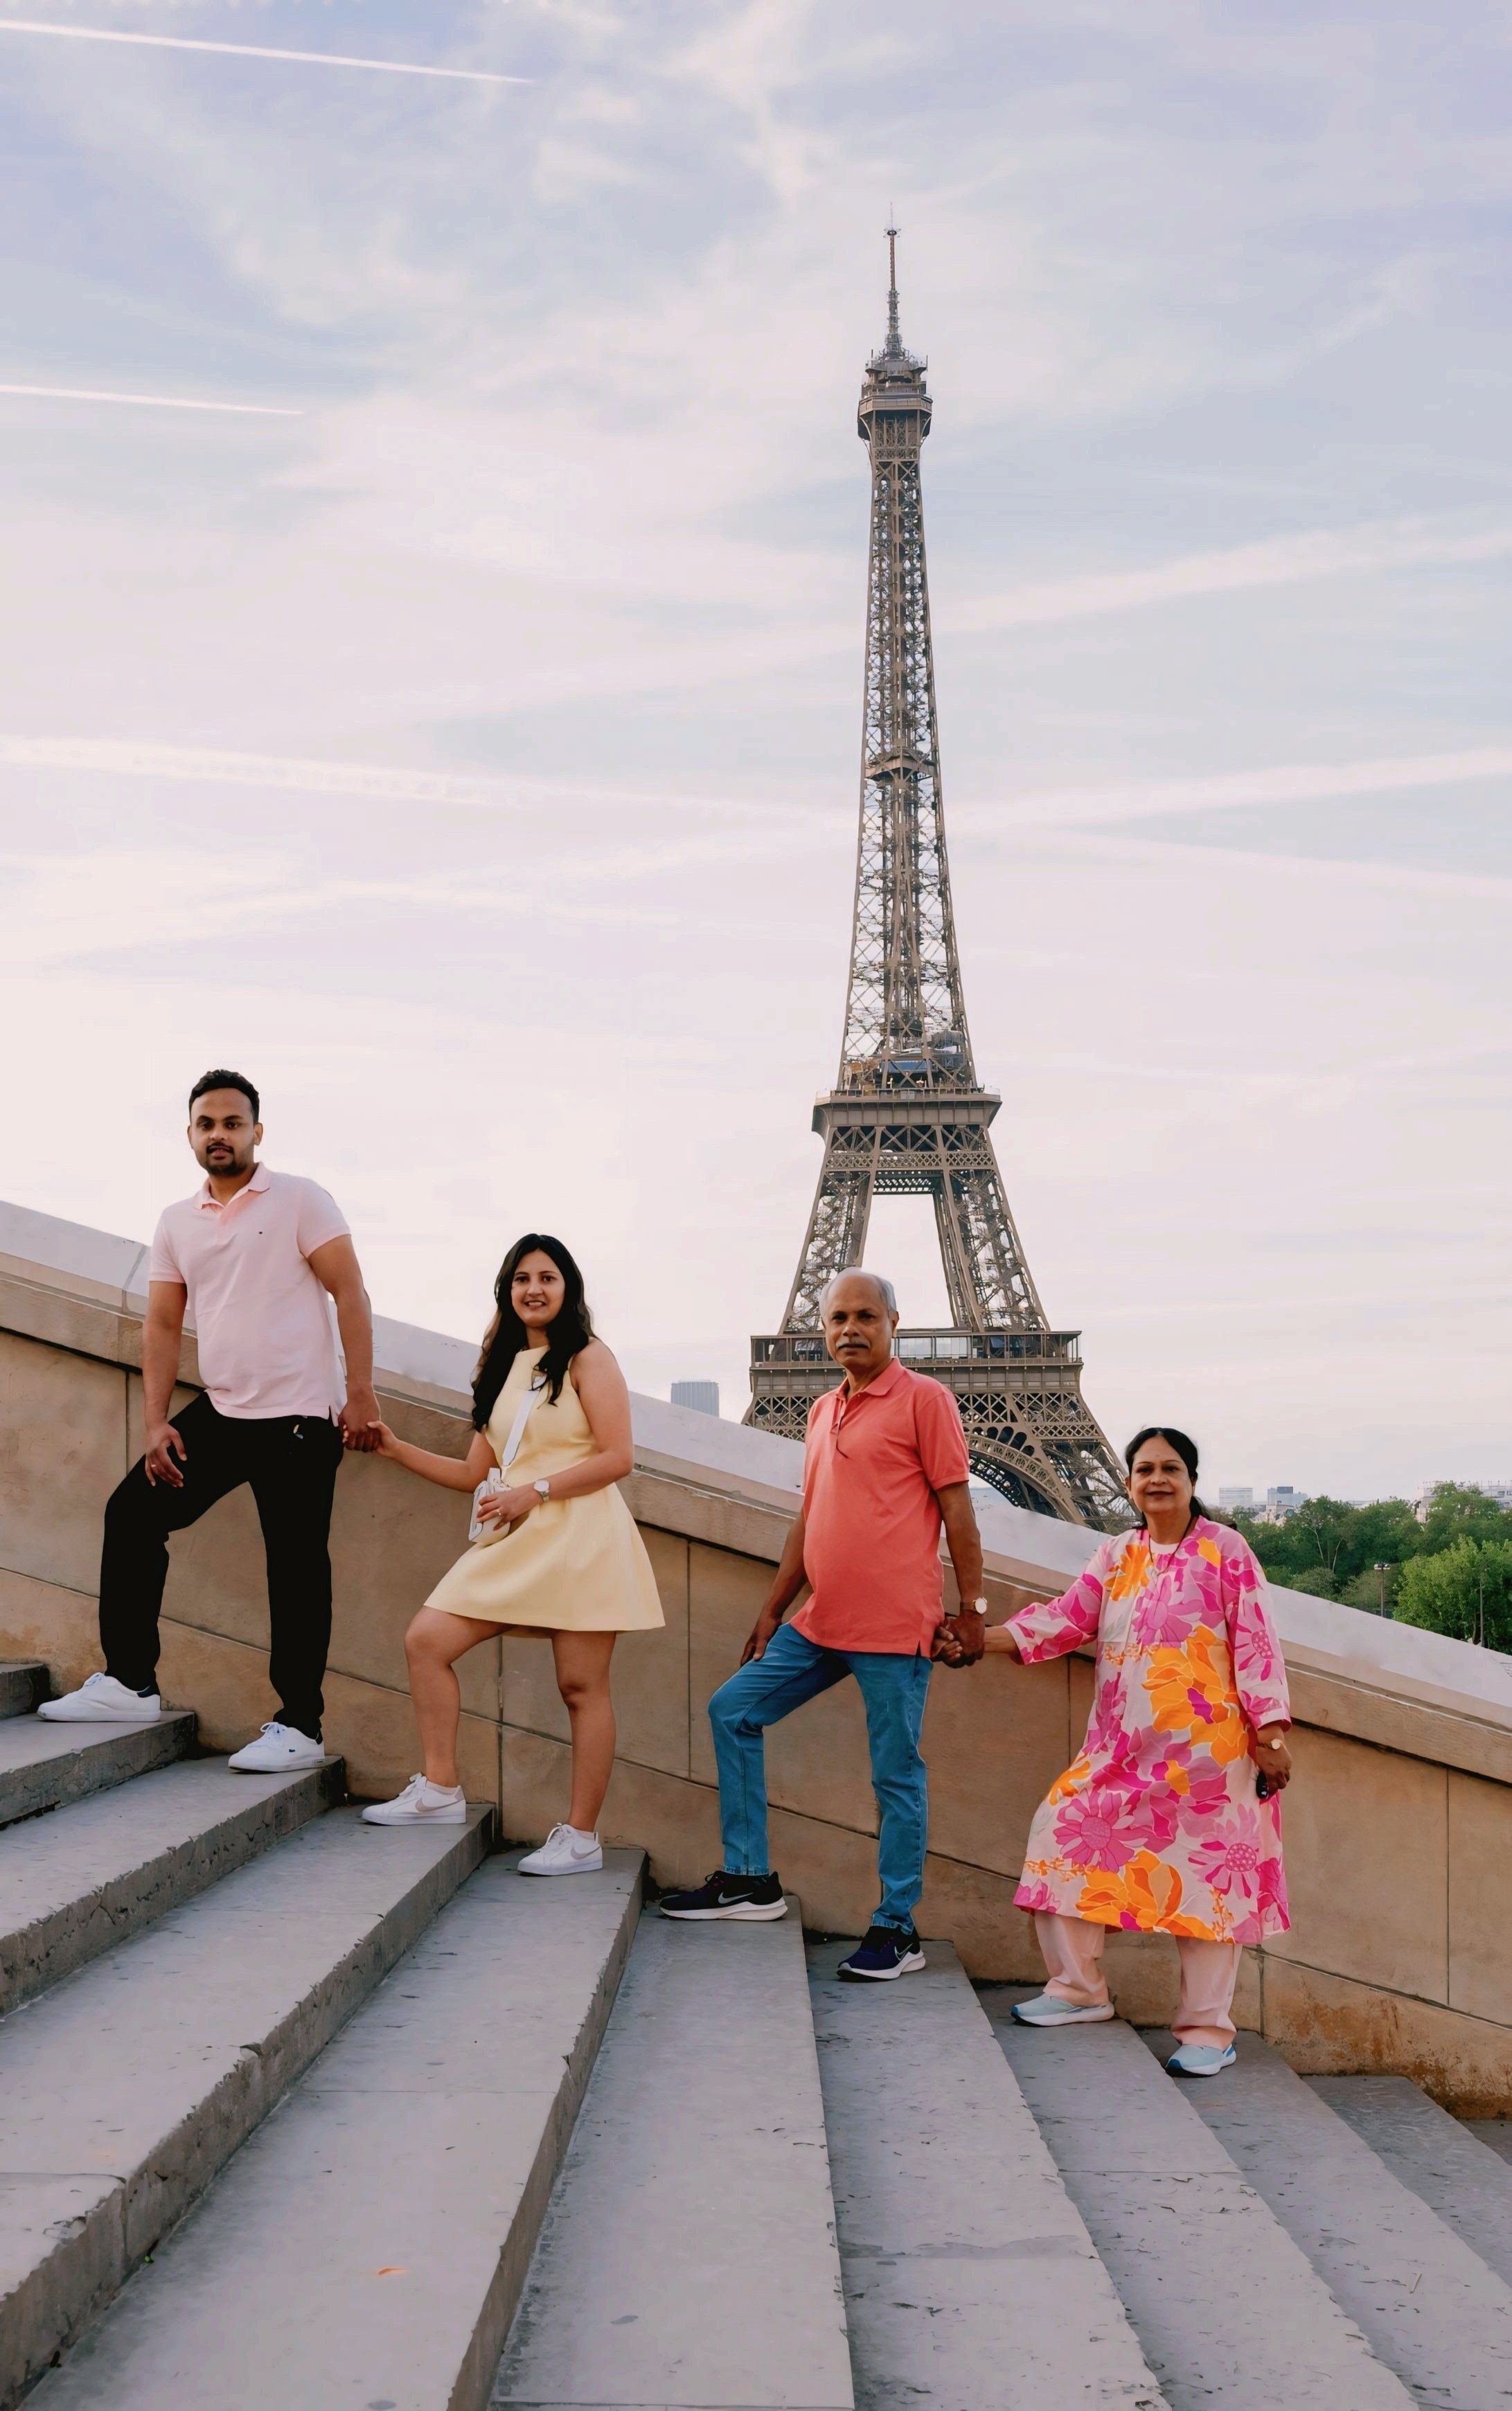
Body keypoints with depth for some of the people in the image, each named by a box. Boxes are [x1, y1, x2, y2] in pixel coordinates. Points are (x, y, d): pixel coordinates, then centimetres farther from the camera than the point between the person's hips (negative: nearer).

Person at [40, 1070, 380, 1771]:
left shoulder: (299, 1200, -4)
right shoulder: (177, 1224, 12)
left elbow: (349, 1293, -8)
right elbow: (163, 1326, 12)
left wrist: (360, 1392, -15)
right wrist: (156, 1423, 2)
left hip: (299, 1417, -6)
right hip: (219, 1411, 6)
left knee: (296, 1568, -4)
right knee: (132, 1513, 3)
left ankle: (299, 1728, 1)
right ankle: (129, 1683, 12)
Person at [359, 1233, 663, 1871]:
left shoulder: (588, 1358, -1)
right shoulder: (504, 1368, 19)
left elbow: (617, 1457, -10)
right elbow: (473, 1472, 19)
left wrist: (535, 1491, -15)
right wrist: (394, 1448, 13)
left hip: (580, 1537, -7)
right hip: (515, 1542, 7)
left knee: (581, 1685, -4)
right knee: (426, 1640, -4)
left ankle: (581, 1837, 0)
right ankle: (439, 1790, 3)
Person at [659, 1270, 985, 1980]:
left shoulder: (923, 1399, -5)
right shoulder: (822, 1413, 16)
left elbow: (956, 1508, -7)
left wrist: (972, 1608, -10)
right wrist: (772, 1611, 20)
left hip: (895, 1627, -8)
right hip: (820, 1625, 8)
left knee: (896, 1776, -2)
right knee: (732, 1711, 10)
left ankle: (896, 1931, 7)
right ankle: (750, 1880, 18)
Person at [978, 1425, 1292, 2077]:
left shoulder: (1224, 1550, -4)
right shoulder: (1117, 1555, 12)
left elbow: (1256, 1643, -6)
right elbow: (1070, 1617, 5)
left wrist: (1270, 1733, -10)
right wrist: (984, 1638, -6)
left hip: (1205, 1752, -6)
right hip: (1121, 1749, 6)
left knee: (1206, 1878, -5)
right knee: (1064, 1834, 3)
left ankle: (1207, 2031, 5)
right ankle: (1079, 1990, 19)